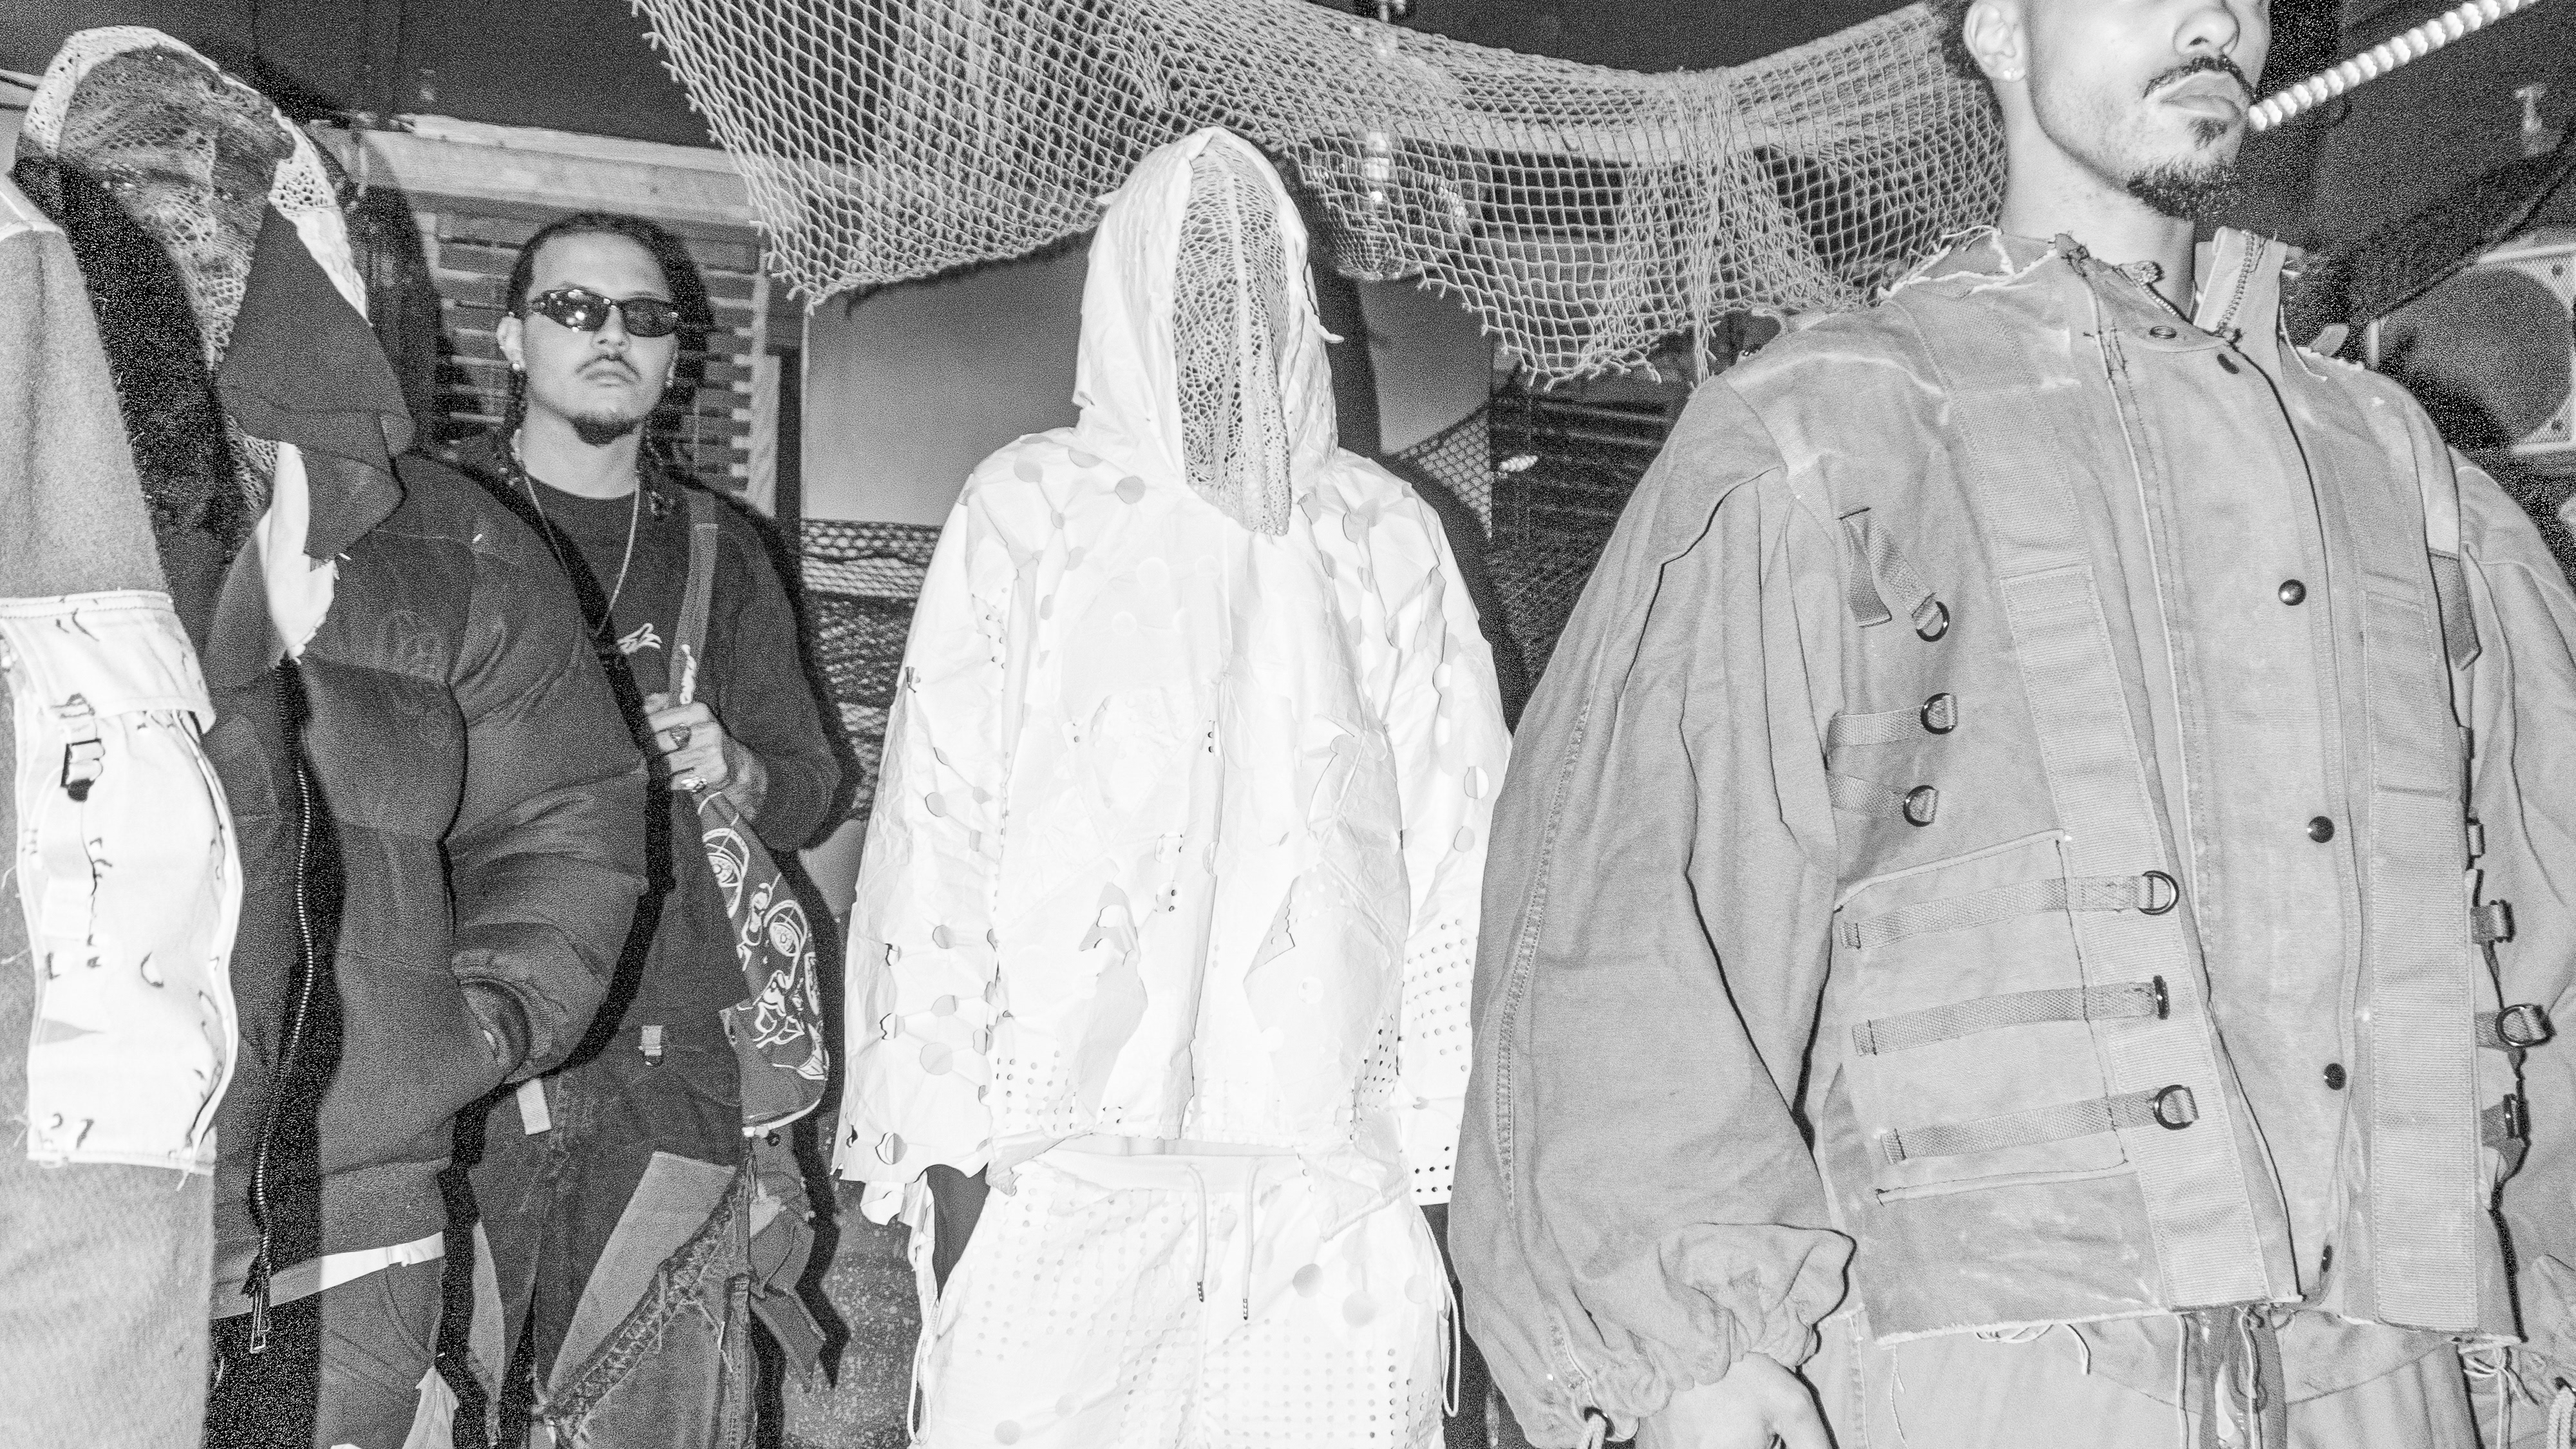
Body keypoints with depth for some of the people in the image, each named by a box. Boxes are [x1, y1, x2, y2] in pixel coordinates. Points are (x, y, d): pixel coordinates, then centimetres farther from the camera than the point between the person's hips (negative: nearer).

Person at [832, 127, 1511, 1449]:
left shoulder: (1389, 535, 9)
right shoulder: (1028, 510, 6)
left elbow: (1457, 845, 5)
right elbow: (935, 821, 3)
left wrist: (1443, 1135, -1)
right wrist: (943, 1135, -3)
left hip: (1335, 1157, 1)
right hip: (1060, 1154, -1)